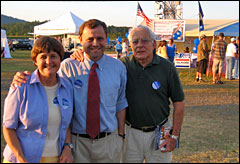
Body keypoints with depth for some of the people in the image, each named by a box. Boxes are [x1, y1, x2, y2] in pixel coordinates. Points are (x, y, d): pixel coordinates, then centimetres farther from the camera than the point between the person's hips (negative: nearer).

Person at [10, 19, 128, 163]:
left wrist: (121, 135, 6)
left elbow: (121, 103, 6)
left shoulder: (118, 67, 1)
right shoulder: (67, 66, -5)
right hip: (76, 141, -1)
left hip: (108, 142, 2)